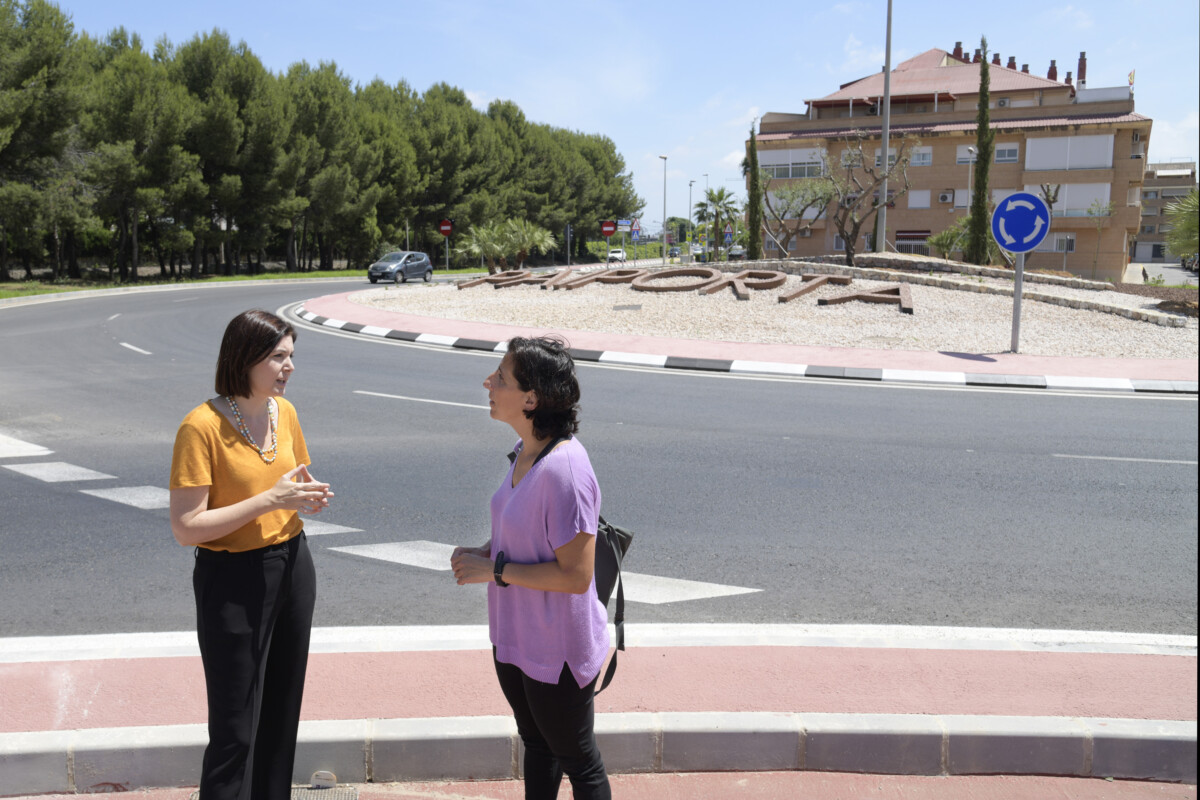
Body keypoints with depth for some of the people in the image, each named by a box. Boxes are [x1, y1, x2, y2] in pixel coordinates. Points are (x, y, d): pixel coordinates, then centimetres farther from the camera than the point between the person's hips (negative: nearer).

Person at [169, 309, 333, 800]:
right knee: (235, 728, 2)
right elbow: (186, 528, -20)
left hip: (292, 565, 6)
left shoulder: (285, 411, 2)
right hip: (232, 580, -6)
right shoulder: (202, 425, -18)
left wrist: (309, 495, -5)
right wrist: (270, 500, -25)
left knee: (282, 711, 17)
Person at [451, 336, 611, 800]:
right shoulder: (526, 452, -1)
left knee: (577, 760, 15)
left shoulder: (564, 469, -30)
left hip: (556, 649, -9)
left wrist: (495, 570, -22)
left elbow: (576, 575, -29)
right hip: (514, 636, 9)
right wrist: (483, 552, -3)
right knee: (536, 744, 29)